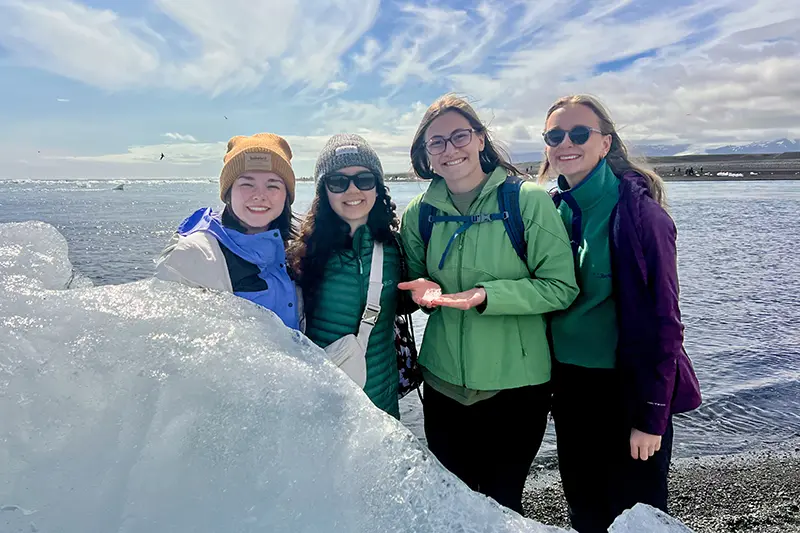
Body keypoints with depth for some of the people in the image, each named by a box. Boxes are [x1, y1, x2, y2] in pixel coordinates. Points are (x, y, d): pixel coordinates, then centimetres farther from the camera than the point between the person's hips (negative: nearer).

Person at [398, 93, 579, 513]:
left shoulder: (527, 200, -10)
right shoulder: (419, 213, 1)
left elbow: (562, 287, -12)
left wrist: (486, 296, -23)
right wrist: (426, 291, -12)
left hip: (517, 384, -3)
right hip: (443, 382, 3)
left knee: (502, 503, 15)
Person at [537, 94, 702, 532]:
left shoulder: (637, 211, -16)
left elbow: (661, 319, -16)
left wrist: (651, 416, -15)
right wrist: (550, 380, 9)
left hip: (627, 387, -5)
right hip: (569, 386, 6)